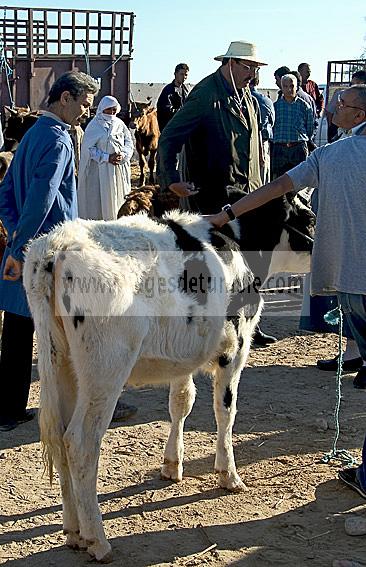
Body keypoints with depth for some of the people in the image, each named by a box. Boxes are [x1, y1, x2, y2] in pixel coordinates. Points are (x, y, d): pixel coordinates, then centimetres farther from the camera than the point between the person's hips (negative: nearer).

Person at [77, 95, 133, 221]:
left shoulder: (120, 124, 10)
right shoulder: (94, 126, -3)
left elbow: (129, 143, 9)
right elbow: (89, 148, -8)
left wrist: (123, 154, -11)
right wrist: (107, 157, -16)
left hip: (119, 168, 4)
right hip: (100, 170, -4)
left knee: (117, 196, 6)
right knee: (100, 200, -4)